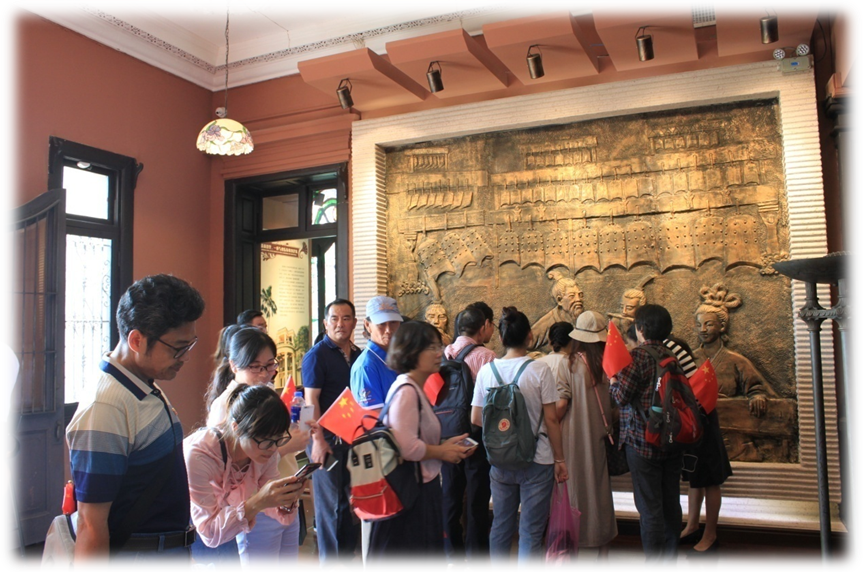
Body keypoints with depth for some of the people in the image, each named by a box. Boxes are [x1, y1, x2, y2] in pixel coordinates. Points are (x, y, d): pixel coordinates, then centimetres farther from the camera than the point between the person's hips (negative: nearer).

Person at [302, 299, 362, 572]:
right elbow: (311, 400, -13)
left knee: (351, 499, 13)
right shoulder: (316, 355, -9)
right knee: (329, 501, 5)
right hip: (327, 438, -5)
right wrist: (318, 439, -18)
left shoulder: (359, 355, 8)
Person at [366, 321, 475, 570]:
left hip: (424, 487, 10)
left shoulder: (417, 390, 11)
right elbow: (407, 447, -29)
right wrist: (442, 452, -13)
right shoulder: (406, 391, -20)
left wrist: (446, 445, 6)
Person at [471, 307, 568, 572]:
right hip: (537, 461, -3)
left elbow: (476, 419, 1)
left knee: (501, 527, 16)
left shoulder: (487, 370, -4)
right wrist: (559, 459, 1)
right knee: (531, 532, 6)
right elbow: (551, 419, -9)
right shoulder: (539, 370, -12)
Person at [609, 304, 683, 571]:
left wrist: (612, 380, 0)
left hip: (642, 441, -6)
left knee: (649, 508, 1)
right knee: (671, 505, 14)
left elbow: (621, 396, -17)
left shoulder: (638, 356, -14)